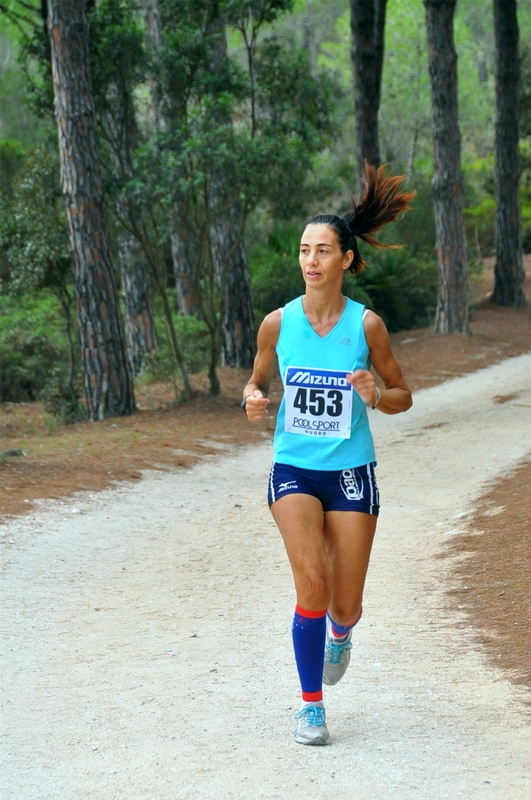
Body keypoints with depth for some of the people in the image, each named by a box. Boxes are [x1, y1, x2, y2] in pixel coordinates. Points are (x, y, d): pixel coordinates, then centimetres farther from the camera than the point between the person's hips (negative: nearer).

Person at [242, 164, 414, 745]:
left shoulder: (366, 324, -5)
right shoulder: (278, 323, -3)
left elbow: (402, 396, 5)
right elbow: (258, 380, 13)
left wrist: (373, 395, -17)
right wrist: (253, 399, -10)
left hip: (351, 473, 0)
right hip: (293, 469, 0)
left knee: (346, 606, 2)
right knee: (312, 583, -19)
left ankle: (340, 632, 42)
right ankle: (311, 703, -1)